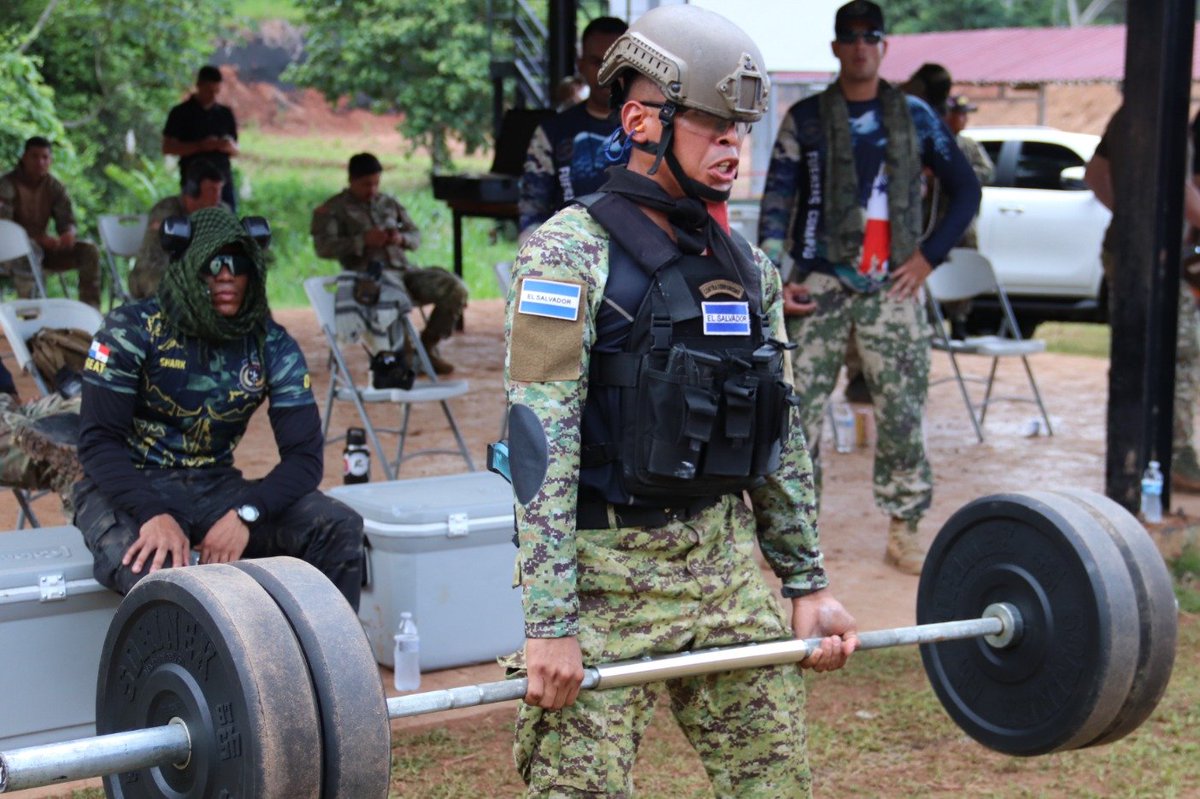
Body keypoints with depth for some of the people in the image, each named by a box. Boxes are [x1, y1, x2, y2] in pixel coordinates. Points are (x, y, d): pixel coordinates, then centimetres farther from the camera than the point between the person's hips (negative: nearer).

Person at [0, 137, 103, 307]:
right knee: (29, 250, -40)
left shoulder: (55, 187, 5)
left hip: (44, 247, 6)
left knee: (89, 250, -12)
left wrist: (68, 233, -25)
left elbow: (67, 220, 3)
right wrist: (39, 238, -34)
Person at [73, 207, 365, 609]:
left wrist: (246, 514, -29)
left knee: (339, 528, -19)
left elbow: (304, 455, -9)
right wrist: (153, 515, -33)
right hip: (127, 487, -3)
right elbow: (99, 441, -15)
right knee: (153, 571, -38)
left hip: (215, 488, 4)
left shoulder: (273, 346, -4)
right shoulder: (132, 330, -11)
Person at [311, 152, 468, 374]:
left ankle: (428, 345, 0)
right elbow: (323, 247, -3)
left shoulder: (390, 203, 25)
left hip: (404, 268, 6)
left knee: (456, 288, -18)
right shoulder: (334, 209, 10)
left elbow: (416, 236, 25)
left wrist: (402, 239, -1)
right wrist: (363, 240, -14)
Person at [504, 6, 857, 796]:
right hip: (608, 575, -6)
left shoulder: (745, 264, 11)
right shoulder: (572, 254, -10)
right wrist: (549, 624, -21)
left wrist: (808, 581, 13)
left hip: (730, 564, 7)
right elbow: (540, 443, -16)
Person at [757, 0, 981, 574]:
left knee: (903, 410, -1)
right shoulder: (806, 118, 7)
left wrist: (930, 254, 4)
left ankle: (904, 533, 10)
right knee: (800, 408, -4)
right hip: (819, 284, -1)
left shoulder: (914, 116, 10)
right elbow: (776, 202, 3)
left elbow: (965, 188, 14)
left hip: (892, 287, 1)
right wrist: (775, 276, -8)